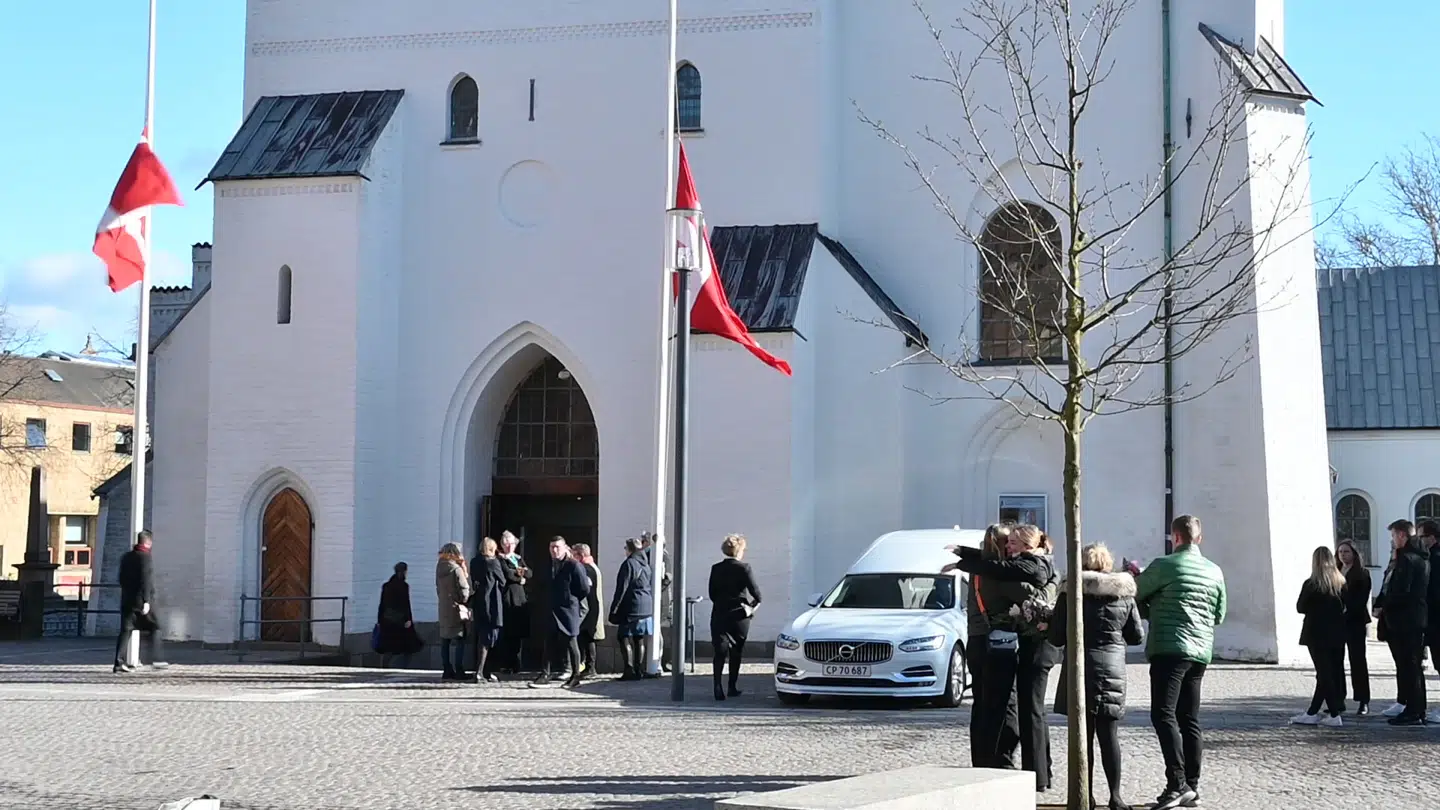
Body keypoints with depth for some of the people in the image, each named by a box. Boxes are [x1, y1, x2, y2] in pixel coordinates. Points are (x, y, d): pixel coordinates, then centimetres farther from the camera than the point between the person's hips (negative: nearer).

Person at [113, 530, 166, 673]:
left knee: (125, 630, 3)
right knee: (153, 628, 7)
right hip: (141, 600, -6)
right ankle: (156, 660, 7)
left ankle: (119, 662, -6)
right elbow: (146, 581, -18)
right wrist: (146, 601, -19)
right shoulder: (145, 557, -11)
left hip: (127, 600, 6)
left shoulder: (126, 557, 12)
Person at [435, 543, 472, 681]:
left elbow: (439, 590, 12)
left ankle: (447, 670, 10)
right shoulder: (457, 569, -12)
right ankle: (459, 672, -5)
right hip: (456, 610, -7)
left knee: (445, 642, 9)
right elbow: (464, 592, -12)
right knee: (459, 641, -3)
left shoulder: (440, 570, 8)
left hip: (443, 611, 7)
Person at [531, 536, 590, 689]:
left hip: (568, 611, -6)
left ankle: (575, 676, 12)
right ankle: (545, 675, 5)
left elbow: (585, 590, -9)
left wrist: (571, 600, 0)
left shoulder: (574, 566, -12)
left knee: (570, 644, 3)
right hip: (552, 612, 6)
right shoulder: (549, 565, 7)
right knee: (550, 644, 4)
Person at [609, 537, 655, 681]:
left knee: (625, 638, -4)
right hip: (646, 608, 7)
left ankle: (629, 671, -12)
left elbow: (622, 588, -13)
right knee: (640, 640, 11)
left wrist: (614, 608, -10)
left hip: (631, 607, -7)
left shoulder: (629, 564, -10)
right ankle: (639, 670, 12)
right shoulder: (646, 565, 12)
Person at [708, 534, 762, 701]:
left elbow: (712, 593, 5)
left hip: (719, 615, 2)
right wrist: (753, 605, 7)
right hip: (739, 615, -2)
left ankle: (718, 686, -19)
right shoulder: (744, 568, -8)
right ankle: (733, 687, 18)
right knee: (736, 653, 12)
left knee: (720, 651, -2)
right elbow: (755, 591, -12)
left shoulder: (716, 569, 2)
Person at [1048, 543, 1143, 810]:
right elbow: (1137, 636, 7)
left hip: (1079, 669, -1)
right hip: (1112, 669, 1)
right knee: (1109, 735, 5)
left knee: (1082, 734, 5)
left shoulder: (1070, 592, -4)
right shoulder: (1124, 595, 2)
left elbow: (1056, 637, -2)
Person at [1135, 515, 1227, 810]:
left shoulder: (1165, 565, -8)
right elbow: (1219, 616, 21)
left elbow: (1133, 593, 1)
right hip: (1201, 652, 7)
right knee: (1189, 720, 12)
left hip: (1169, 649, -7)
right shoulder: (1215, 571, 13)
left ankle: (1177, 785, -21)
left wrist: (1138, 576, 22)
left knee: (1163, 715, -11)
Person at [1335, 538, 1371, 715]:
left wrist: (1347, 609, -18)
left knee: (1358, 660, -2)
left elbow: (1362, 599, -8)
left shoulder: (1362, 574, 0)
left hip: (1355, 621, -4)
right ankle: (1338, 699, 7)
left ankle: (1363, 702, 1)